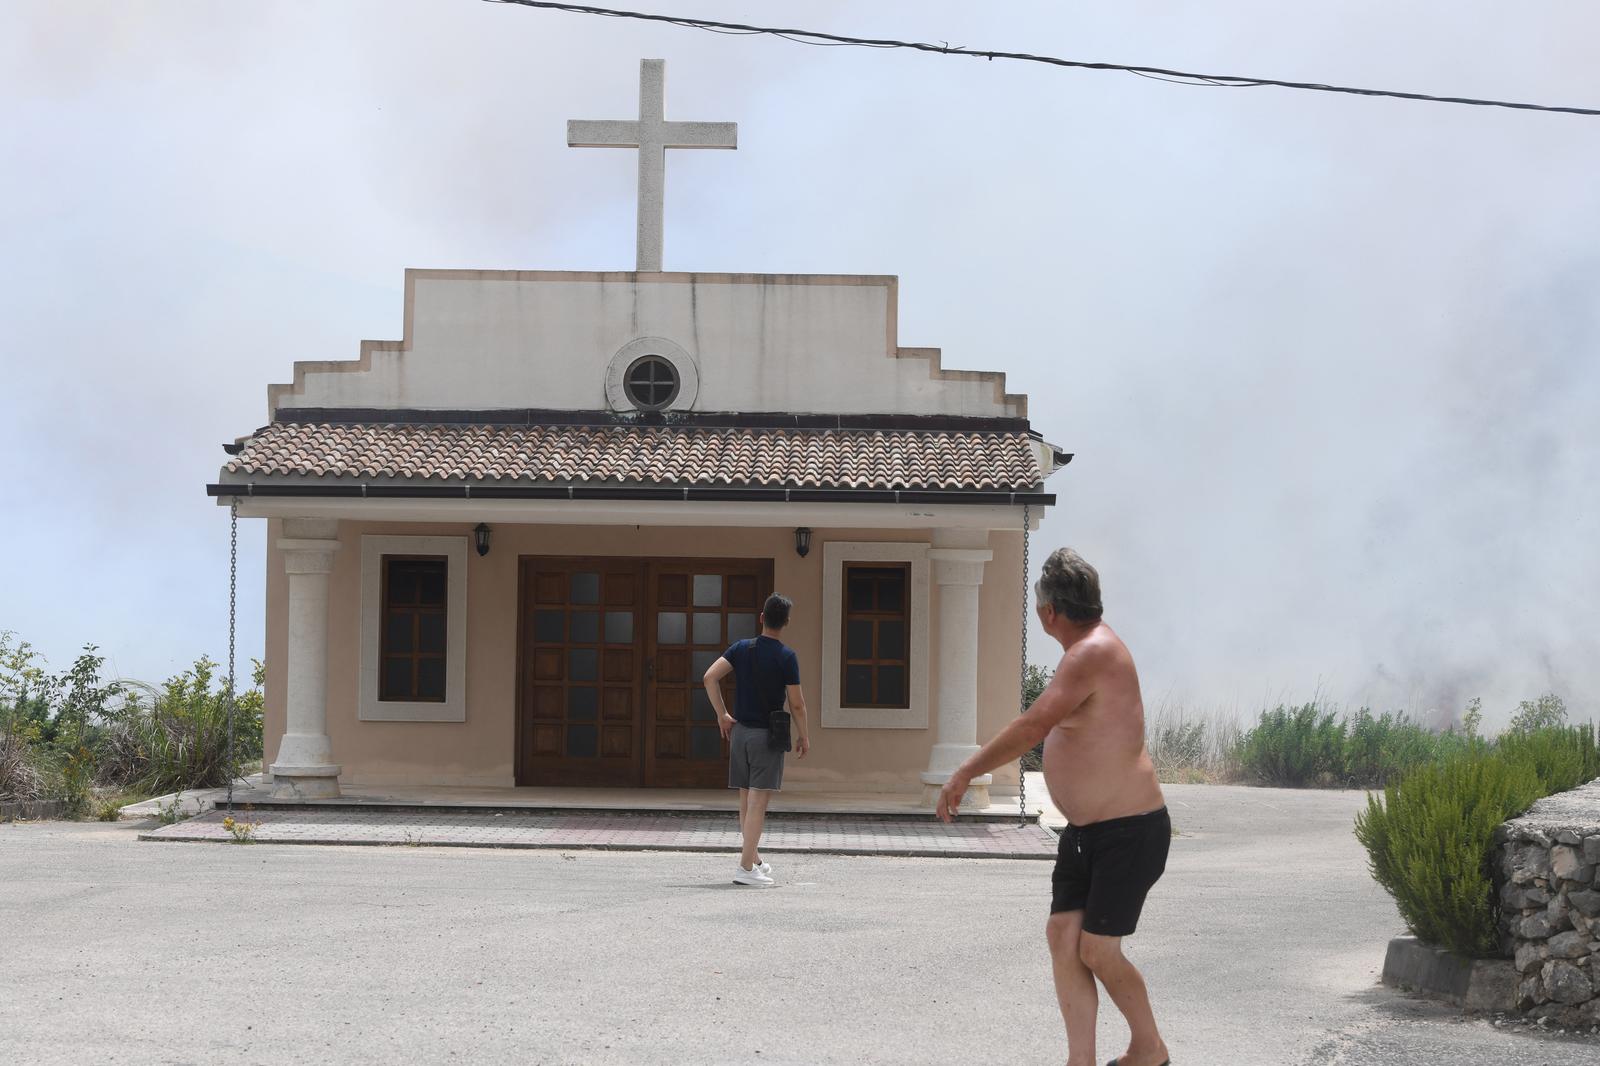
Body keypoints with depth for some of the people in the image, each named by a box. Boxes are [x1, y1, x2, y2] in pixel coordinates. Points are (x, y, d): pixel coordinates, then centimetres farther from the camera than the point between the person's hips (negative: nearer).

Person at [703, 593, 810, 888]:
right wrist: (804, 735, 4)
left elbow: (710, 677, -5)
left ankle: (755, 860, 25)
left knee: (746, 800, 14)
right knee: (758, 802, -5)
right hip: (768, 734, -5)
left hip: (739, 731, 5)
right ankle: (746, 868, -9)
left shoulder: (742, 649, 3)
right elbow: (796, 704, -9)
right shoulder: (786, 657, -10)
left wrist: (722, 715, 4)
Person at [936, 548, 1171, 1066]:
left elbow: (1033, 727, -25)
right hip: (1084, 830, 9)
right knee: (1062, 936, 2)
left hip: (1130, 831, -9)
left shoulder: (1094, 654, -21)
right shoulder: (1088, 649, 10)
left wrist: (964, 774, -19)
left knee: (1098, 951, -5)